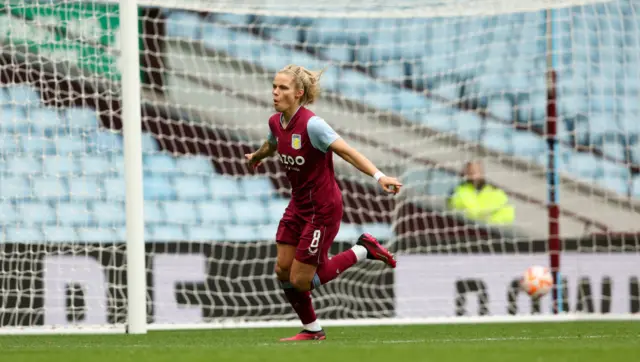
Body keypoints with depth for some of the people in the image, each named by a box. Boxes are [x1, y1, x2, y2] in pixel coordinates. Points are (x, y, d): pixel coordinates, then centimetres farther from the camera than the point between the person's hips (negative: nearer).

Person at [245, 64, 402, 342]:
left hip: (322, 209, -8)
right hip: (298, 205, 8)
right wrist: (257, 156, 46)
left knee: (300, 280, -5)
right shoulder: (276, 122, -1)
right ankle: (312, 330, 25)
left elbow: (347, 152, -30)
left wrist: (378, 176, -43)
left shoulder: (311, 124, -25)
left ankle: (363, 251, 11)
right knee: (283, 270, 6)